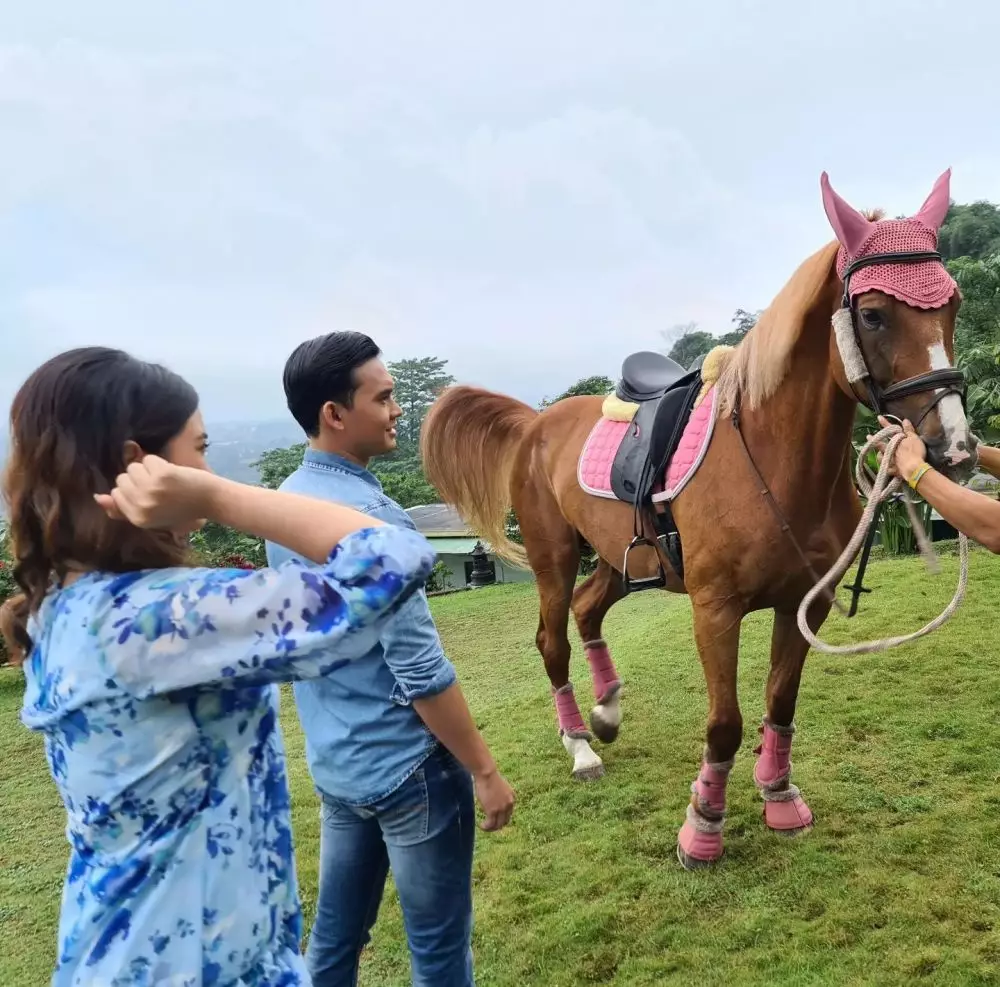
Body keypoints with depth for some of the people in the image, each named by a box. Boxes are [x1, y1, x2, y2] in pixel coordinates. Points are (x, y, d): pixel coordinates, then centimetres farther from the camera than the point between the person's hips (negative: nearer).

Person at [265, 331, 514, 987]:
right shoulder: (369, 515, -24)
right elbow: (419, 672, -24)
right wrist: (485, 770, -13)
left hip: (333, 762, 8)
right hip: (406, 767, -8)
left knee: (336, 933, 20)